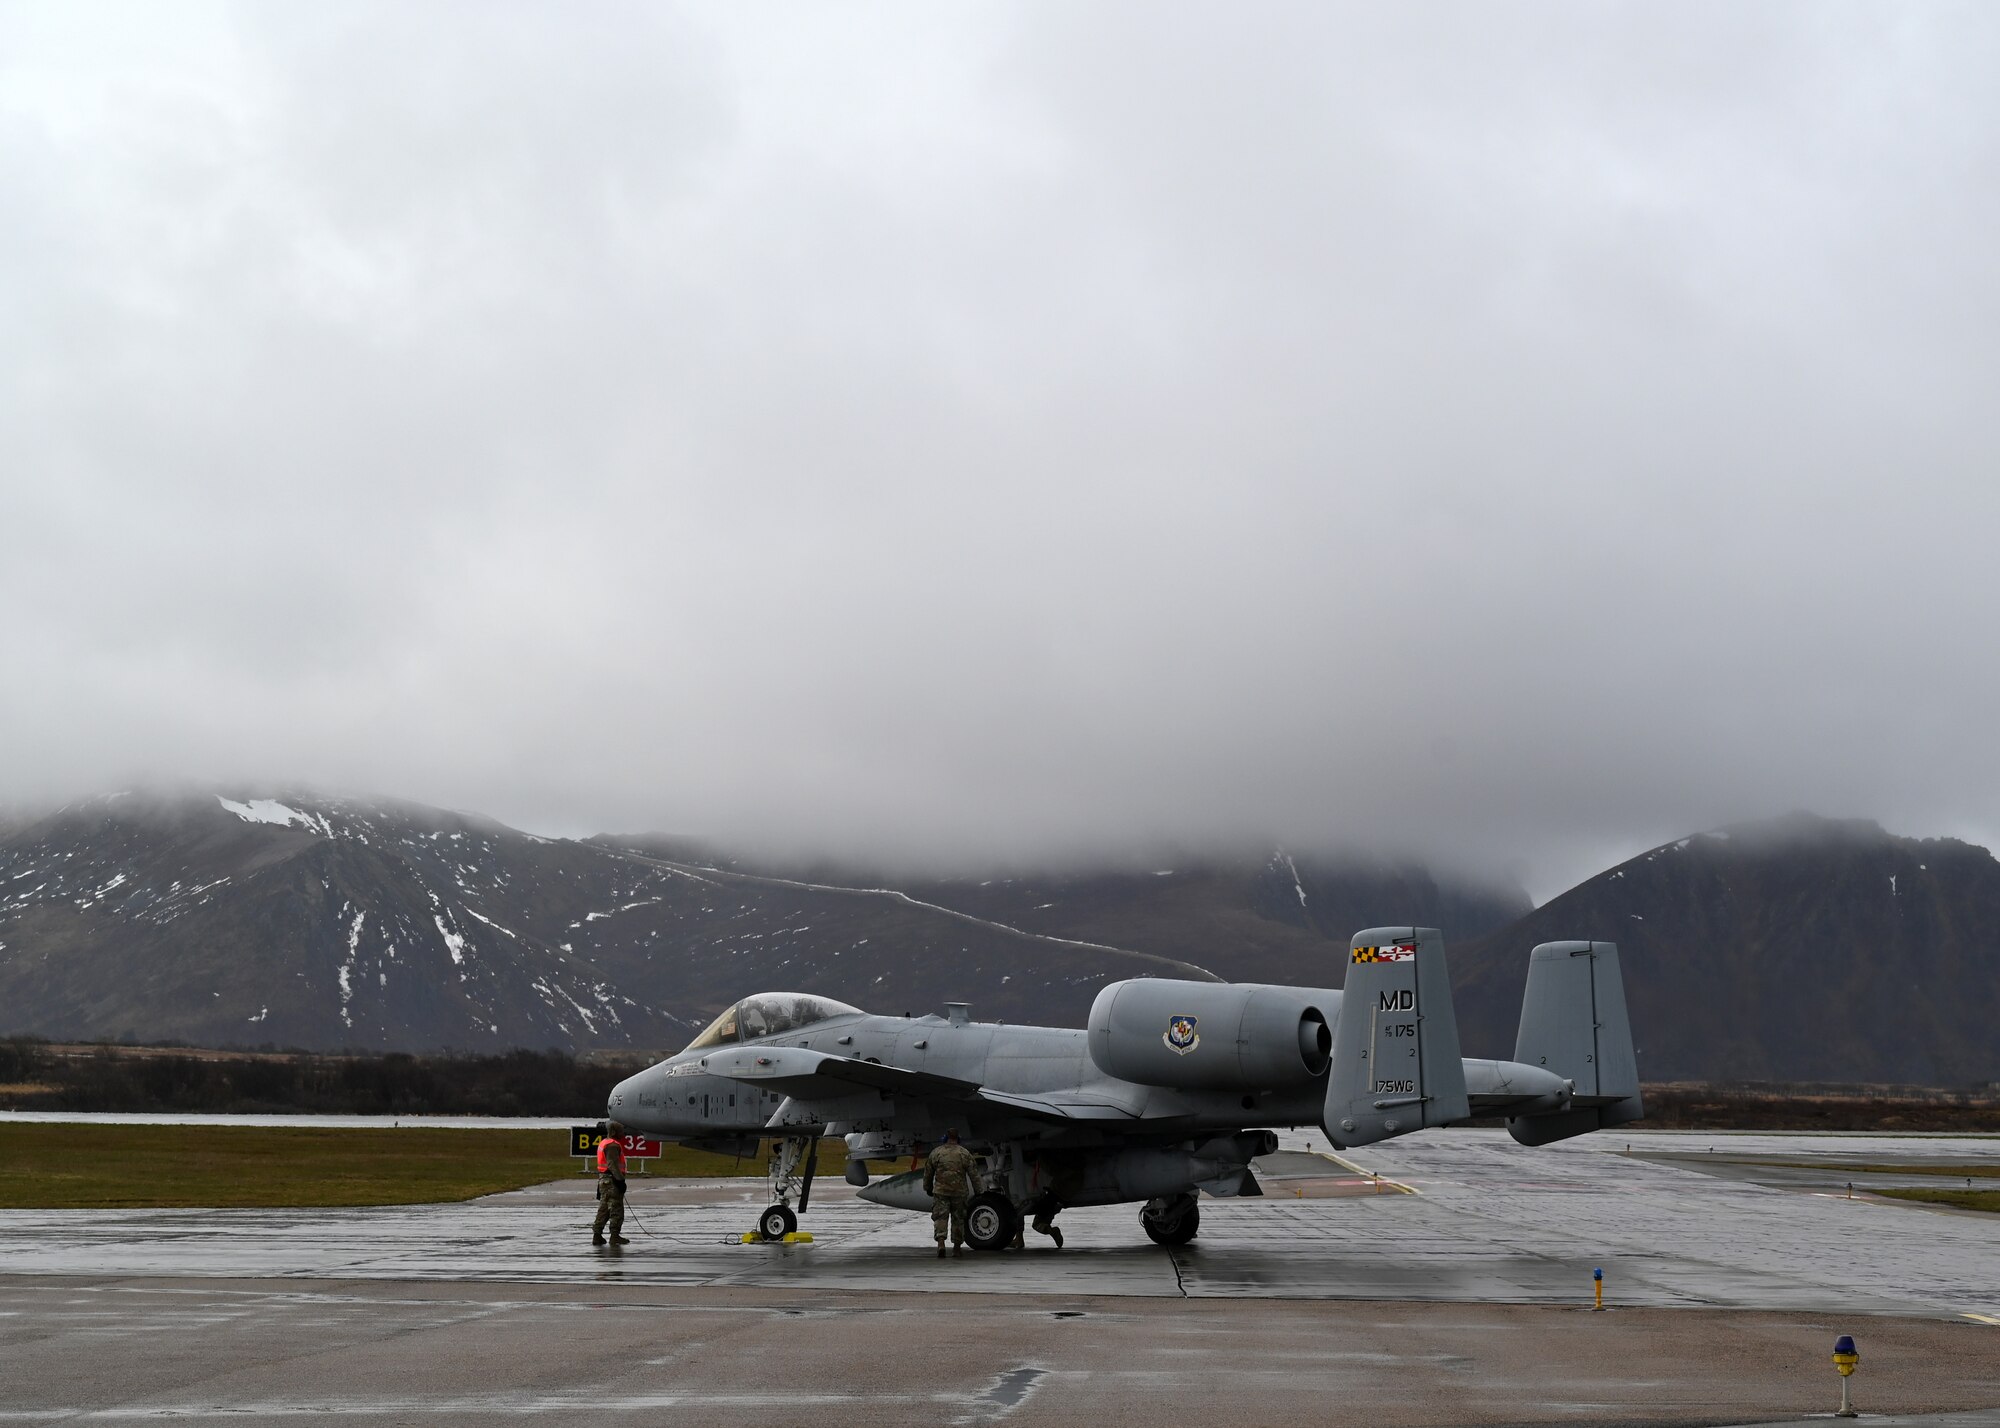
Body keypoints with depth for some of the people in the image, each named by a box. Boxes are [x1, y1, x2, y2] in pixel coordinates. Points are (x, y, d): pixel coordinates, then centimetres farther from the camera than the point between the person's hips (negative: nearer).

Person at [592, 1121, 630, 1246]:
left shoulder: (603, 1143, 18)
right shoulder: (612, 1145, -15)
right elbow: (613, 1164, -23)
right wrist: (620, 1180, -23)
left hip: (603, 1179, 10)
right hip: (612, 1180, -10)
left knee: (604, 1209, 14)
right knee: (616, 1209, -4)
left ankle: (597, 1236, 15)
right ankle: (615, 1236, -3)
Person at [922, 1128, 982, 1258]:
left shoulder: (936, 1152, 3)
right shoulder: (964, 1153, 1)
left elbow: (928, 1172, 12)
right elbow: (974, 1174, 1)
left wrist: (928, 1188, 26)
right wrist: (977, 1191, 8)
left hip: (940, 1190, -1)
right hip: (960, 1192, 1)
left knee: (940, 1217, -1)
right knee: (958, 1218, 13)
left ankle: (940, 1243, -22)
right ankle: (957, 1246, 21)